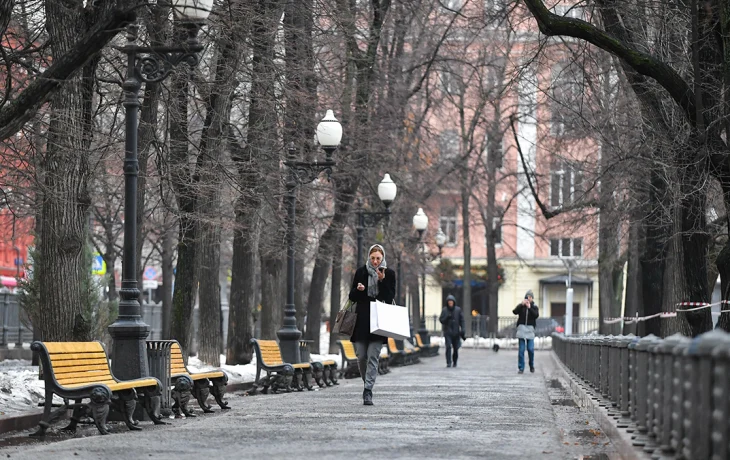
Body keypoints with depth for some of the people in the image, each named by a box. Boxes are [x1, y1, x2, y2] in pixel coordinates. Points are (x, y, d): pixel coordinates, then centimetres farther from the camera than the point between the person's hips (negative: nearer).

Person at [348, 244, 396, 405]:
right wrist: (358, 290, -11)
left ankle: (368, 392, -13)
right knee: (361, 357, 2)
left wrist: (382, 281, -15)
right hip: (361, 320, 2)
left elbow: (390, 298, -4)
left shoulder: (389, 274, 3)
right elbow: (352, 297, 10)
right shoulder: (361, 272, 7)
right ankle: (368, 384, 23)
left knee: (373, 356, -10)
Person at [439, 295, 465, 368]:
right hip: (448, 332, -1)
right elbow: (441, 320, 2)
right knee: (448, 347, -14)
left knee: (456, 348, 4)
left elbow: (461, 320, 6)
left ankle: (455, 362, 22)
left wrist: (462, 330, -3)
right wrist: (447, 317, -17)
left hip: (456, 332, 1)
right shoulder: (444, 310, 3)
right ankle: (448, 362, -14)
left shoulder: (458, 310, 4)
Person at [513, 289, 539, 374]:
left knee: (530, 349, -5)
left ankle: (532, 366, 16)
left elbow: (536, 315, -8)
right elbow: (515, 311, -8)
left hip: (530, 329, 0)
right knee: (521, 349, -3)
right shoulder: (521, 306, 8)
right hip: (521, 328, 0)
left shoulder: (534, 307, 8)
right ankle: (521, 368, 1)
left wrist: (529, 308, -16)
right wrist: (522, 304, -18)